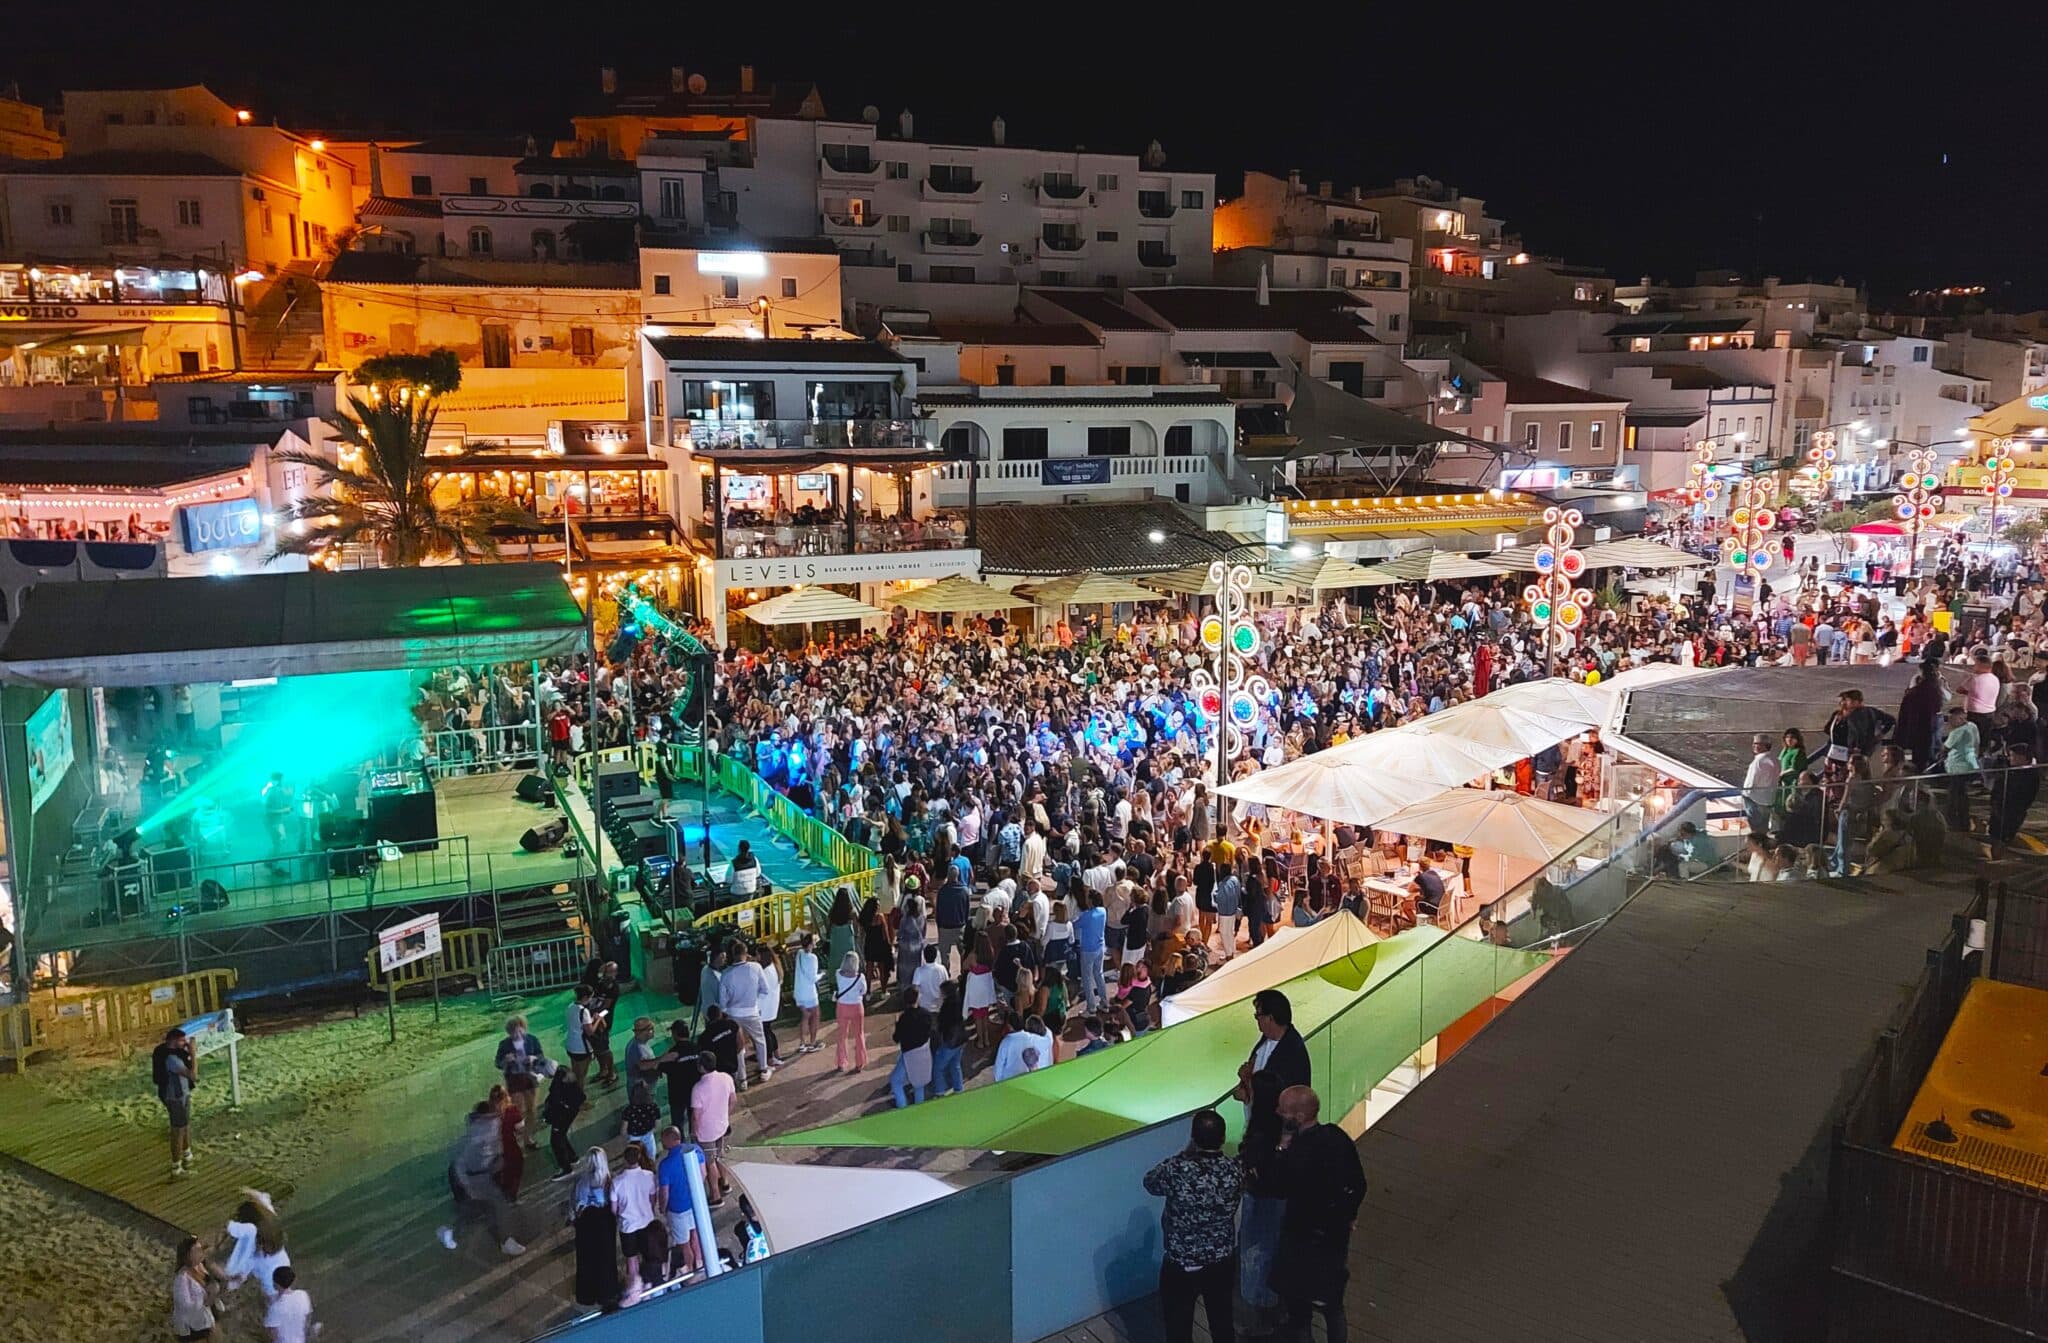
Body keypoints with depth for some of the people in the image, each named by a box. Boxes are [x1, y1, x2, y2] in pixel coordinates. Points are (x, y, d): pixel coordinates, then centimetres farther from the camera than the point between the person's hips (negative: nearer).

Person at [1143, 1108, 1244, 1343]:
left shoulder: (1177, 1169, -26)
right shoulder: (1235, 1169, -16)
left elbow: (1150, 1182, -3)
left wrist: (1185, 1154, 0)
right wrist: (1216, 1153, 13)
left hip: (1180, 1266, -3)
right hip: (1222, 1263, 3)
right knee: (1222, 1321, 24)